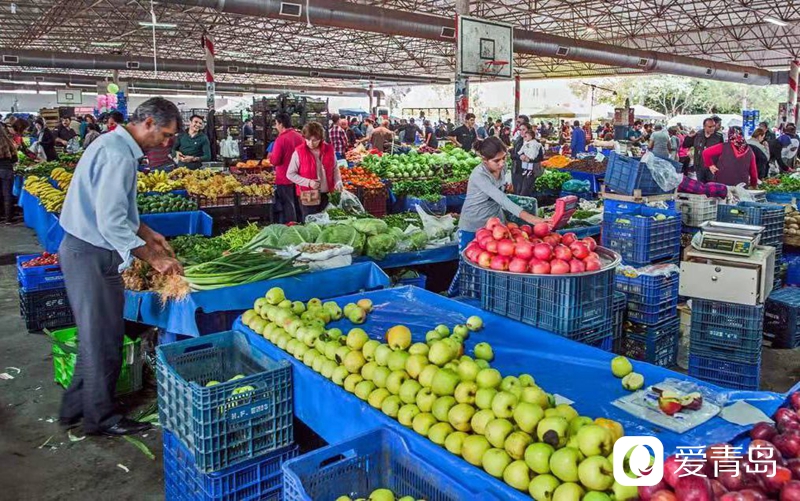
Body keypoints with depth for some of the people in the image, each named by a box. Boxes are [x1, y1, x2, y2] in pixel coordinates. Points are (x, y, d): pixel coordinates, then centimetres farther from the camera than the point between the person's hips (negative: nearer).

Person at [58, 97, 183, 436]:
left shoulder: (113, 144, 13)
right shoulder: (118, 156, -21)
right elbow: (112, 223, -26)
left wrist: (147, 233, 20)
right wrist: (153, 258, -19)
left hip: (82, 250, 11)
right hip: (91, 255, -11)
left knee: (96, 334, 19)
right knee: (104, 338, 1)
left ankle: (75, 407, 32)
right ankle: (100, 417, 17)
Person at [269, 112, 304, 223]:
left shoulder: (281, 138, -17)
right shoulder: (299, 136, 2)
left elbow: (275, 161, -17)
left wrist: (270, 156, 3)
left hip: (284, 178, -6)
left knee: (287, 205, 1)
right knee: (297, 204, 14)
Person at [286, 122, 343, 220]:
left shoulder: (329, 149, 0)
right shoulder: (299, 152, -10)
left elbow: (335, 169, 12)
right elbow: (290, 174, -6)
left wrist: (338, 181, -7)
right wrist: (308, 182, -18)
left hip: (327, 194, 3)